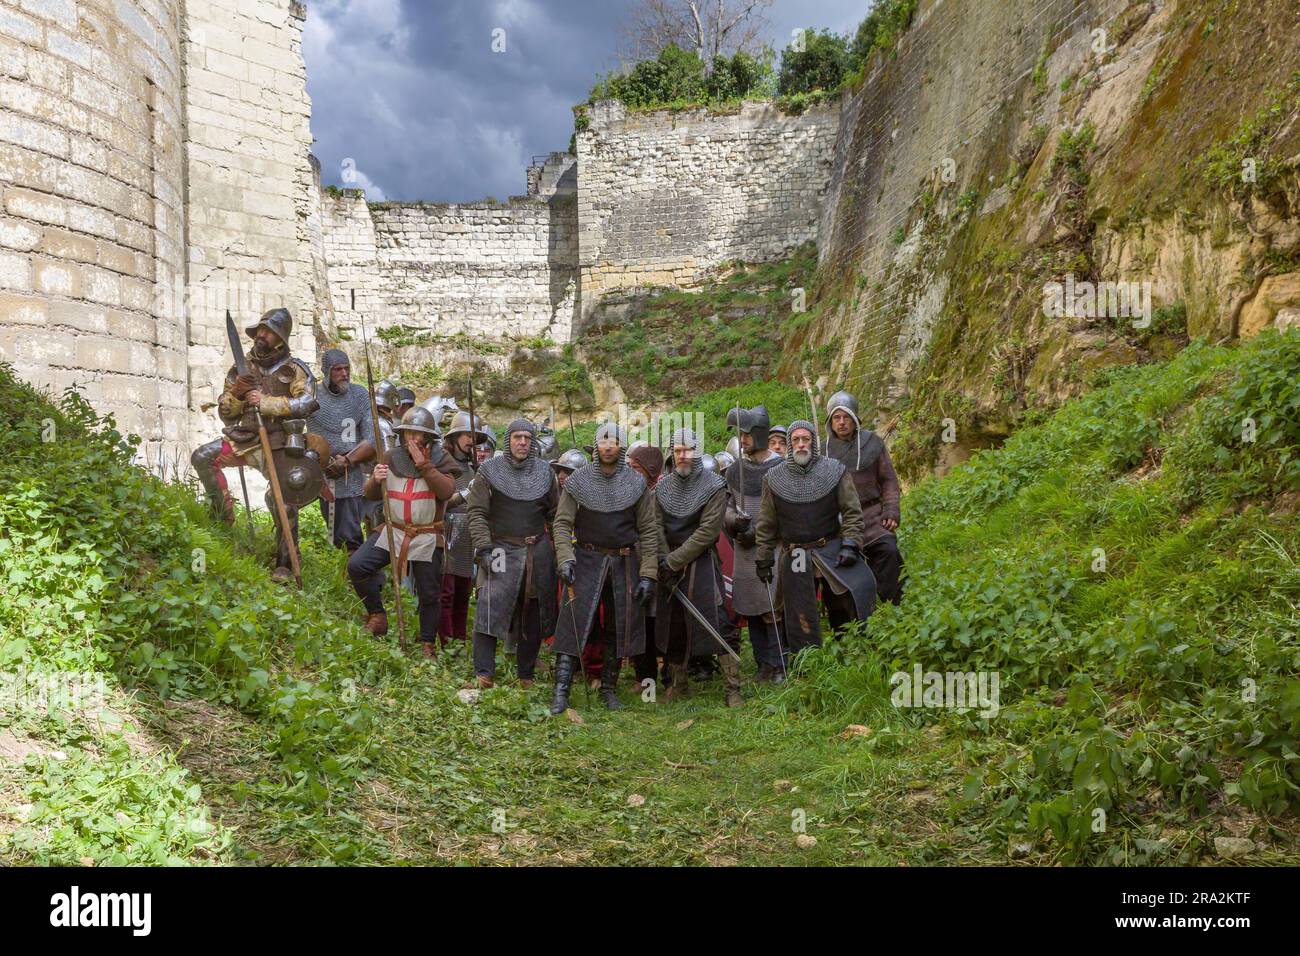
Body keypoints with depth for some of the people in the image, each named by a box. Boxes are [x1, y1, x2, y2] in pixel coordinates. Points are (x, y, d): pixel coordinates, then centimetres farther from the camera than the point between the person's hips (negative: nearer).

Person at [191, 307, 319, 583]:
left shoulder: (295, 370, -1)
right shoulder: (243, 368, 11)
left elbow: (306, 403, -19)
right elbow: (226, 414, 12)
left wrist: (266, 402, -24)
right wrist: (235, 393, -9)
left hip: (277, 445, -4)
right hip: (244, 439, 4)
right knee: (202, 457, -12)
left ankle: (285, 565, -3)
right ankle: (223, 514, 3)